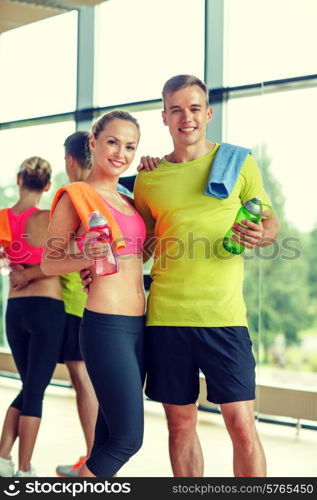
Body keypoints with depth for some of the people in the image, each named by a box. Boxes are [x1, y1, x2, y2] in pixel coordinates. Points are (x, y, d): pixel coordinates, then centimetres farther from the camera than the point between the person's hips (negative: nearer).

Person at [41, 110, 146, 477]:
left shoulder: (127, 200, 15)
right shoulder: (75, 196, -5)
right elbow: (48, 263, -2)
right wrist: (86, 258, -22)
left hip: (138, 325, 8)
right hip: (106, 325, -7)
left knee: (110, 433, 11)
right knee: (128, 437, -8)